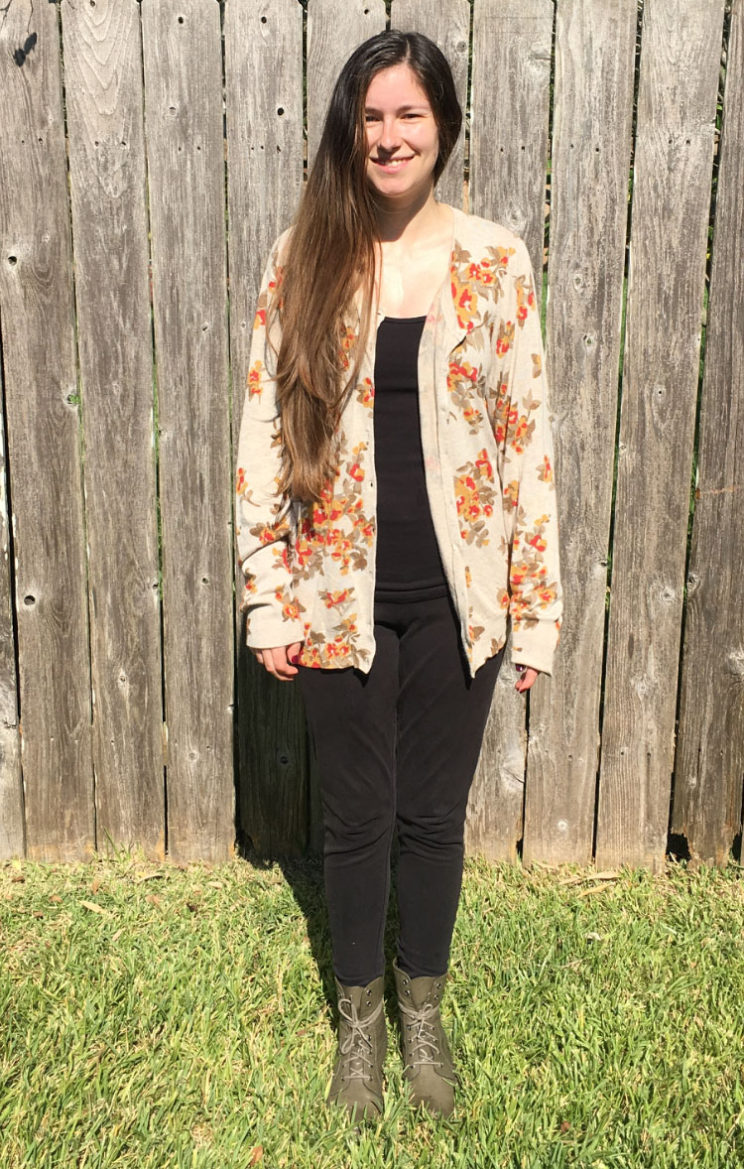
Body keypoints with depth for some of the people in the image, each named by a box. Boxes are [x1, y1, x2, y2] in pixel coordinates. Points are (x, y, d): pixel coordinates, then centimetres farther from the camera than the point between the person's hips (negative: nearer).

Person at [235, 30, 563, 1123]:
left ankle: (423, 1012, 39)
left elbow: (527, 433, -1)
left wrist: (537, 606, -3)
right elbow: (264, 428, -1)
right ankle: (358, 1018, 38)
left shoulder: (494, 259, -2)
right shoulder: (304, 255, -1)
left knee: (434, 814, 14)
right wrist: (268, 597, -4)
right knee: (356, 817, 13)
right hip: (340, 596, 0)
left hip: (455, 598, 0)